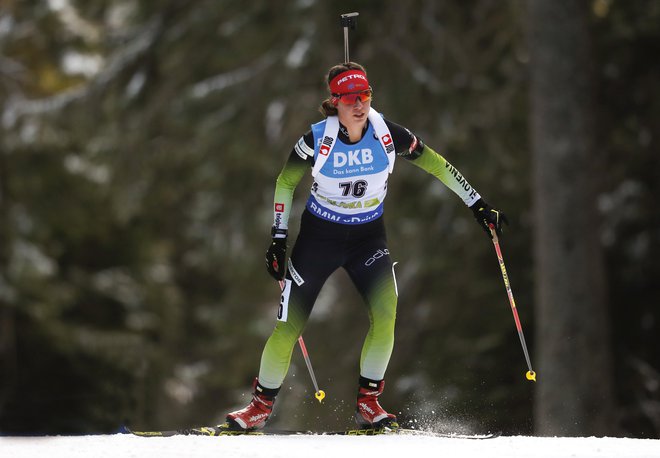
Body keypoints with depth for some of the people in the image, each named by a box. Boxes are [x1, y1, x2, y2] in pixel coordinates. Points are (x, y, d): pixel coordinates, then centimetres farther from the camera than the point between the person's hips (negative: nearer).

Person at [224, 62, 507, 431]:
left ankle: (367, 402, -4)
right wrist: (279, 238, -4)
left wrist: (478, 205, -1)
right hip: (319, 235, -1)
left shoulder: (387, 133, -16)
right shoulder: (318, 139, -18)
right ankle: (261, 406, 15)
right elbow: (285, 182, -2)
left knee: (386, 313, -19)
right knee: (289, 325, -3)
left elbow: (434, 163, -3)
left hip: (368, 235, 1)